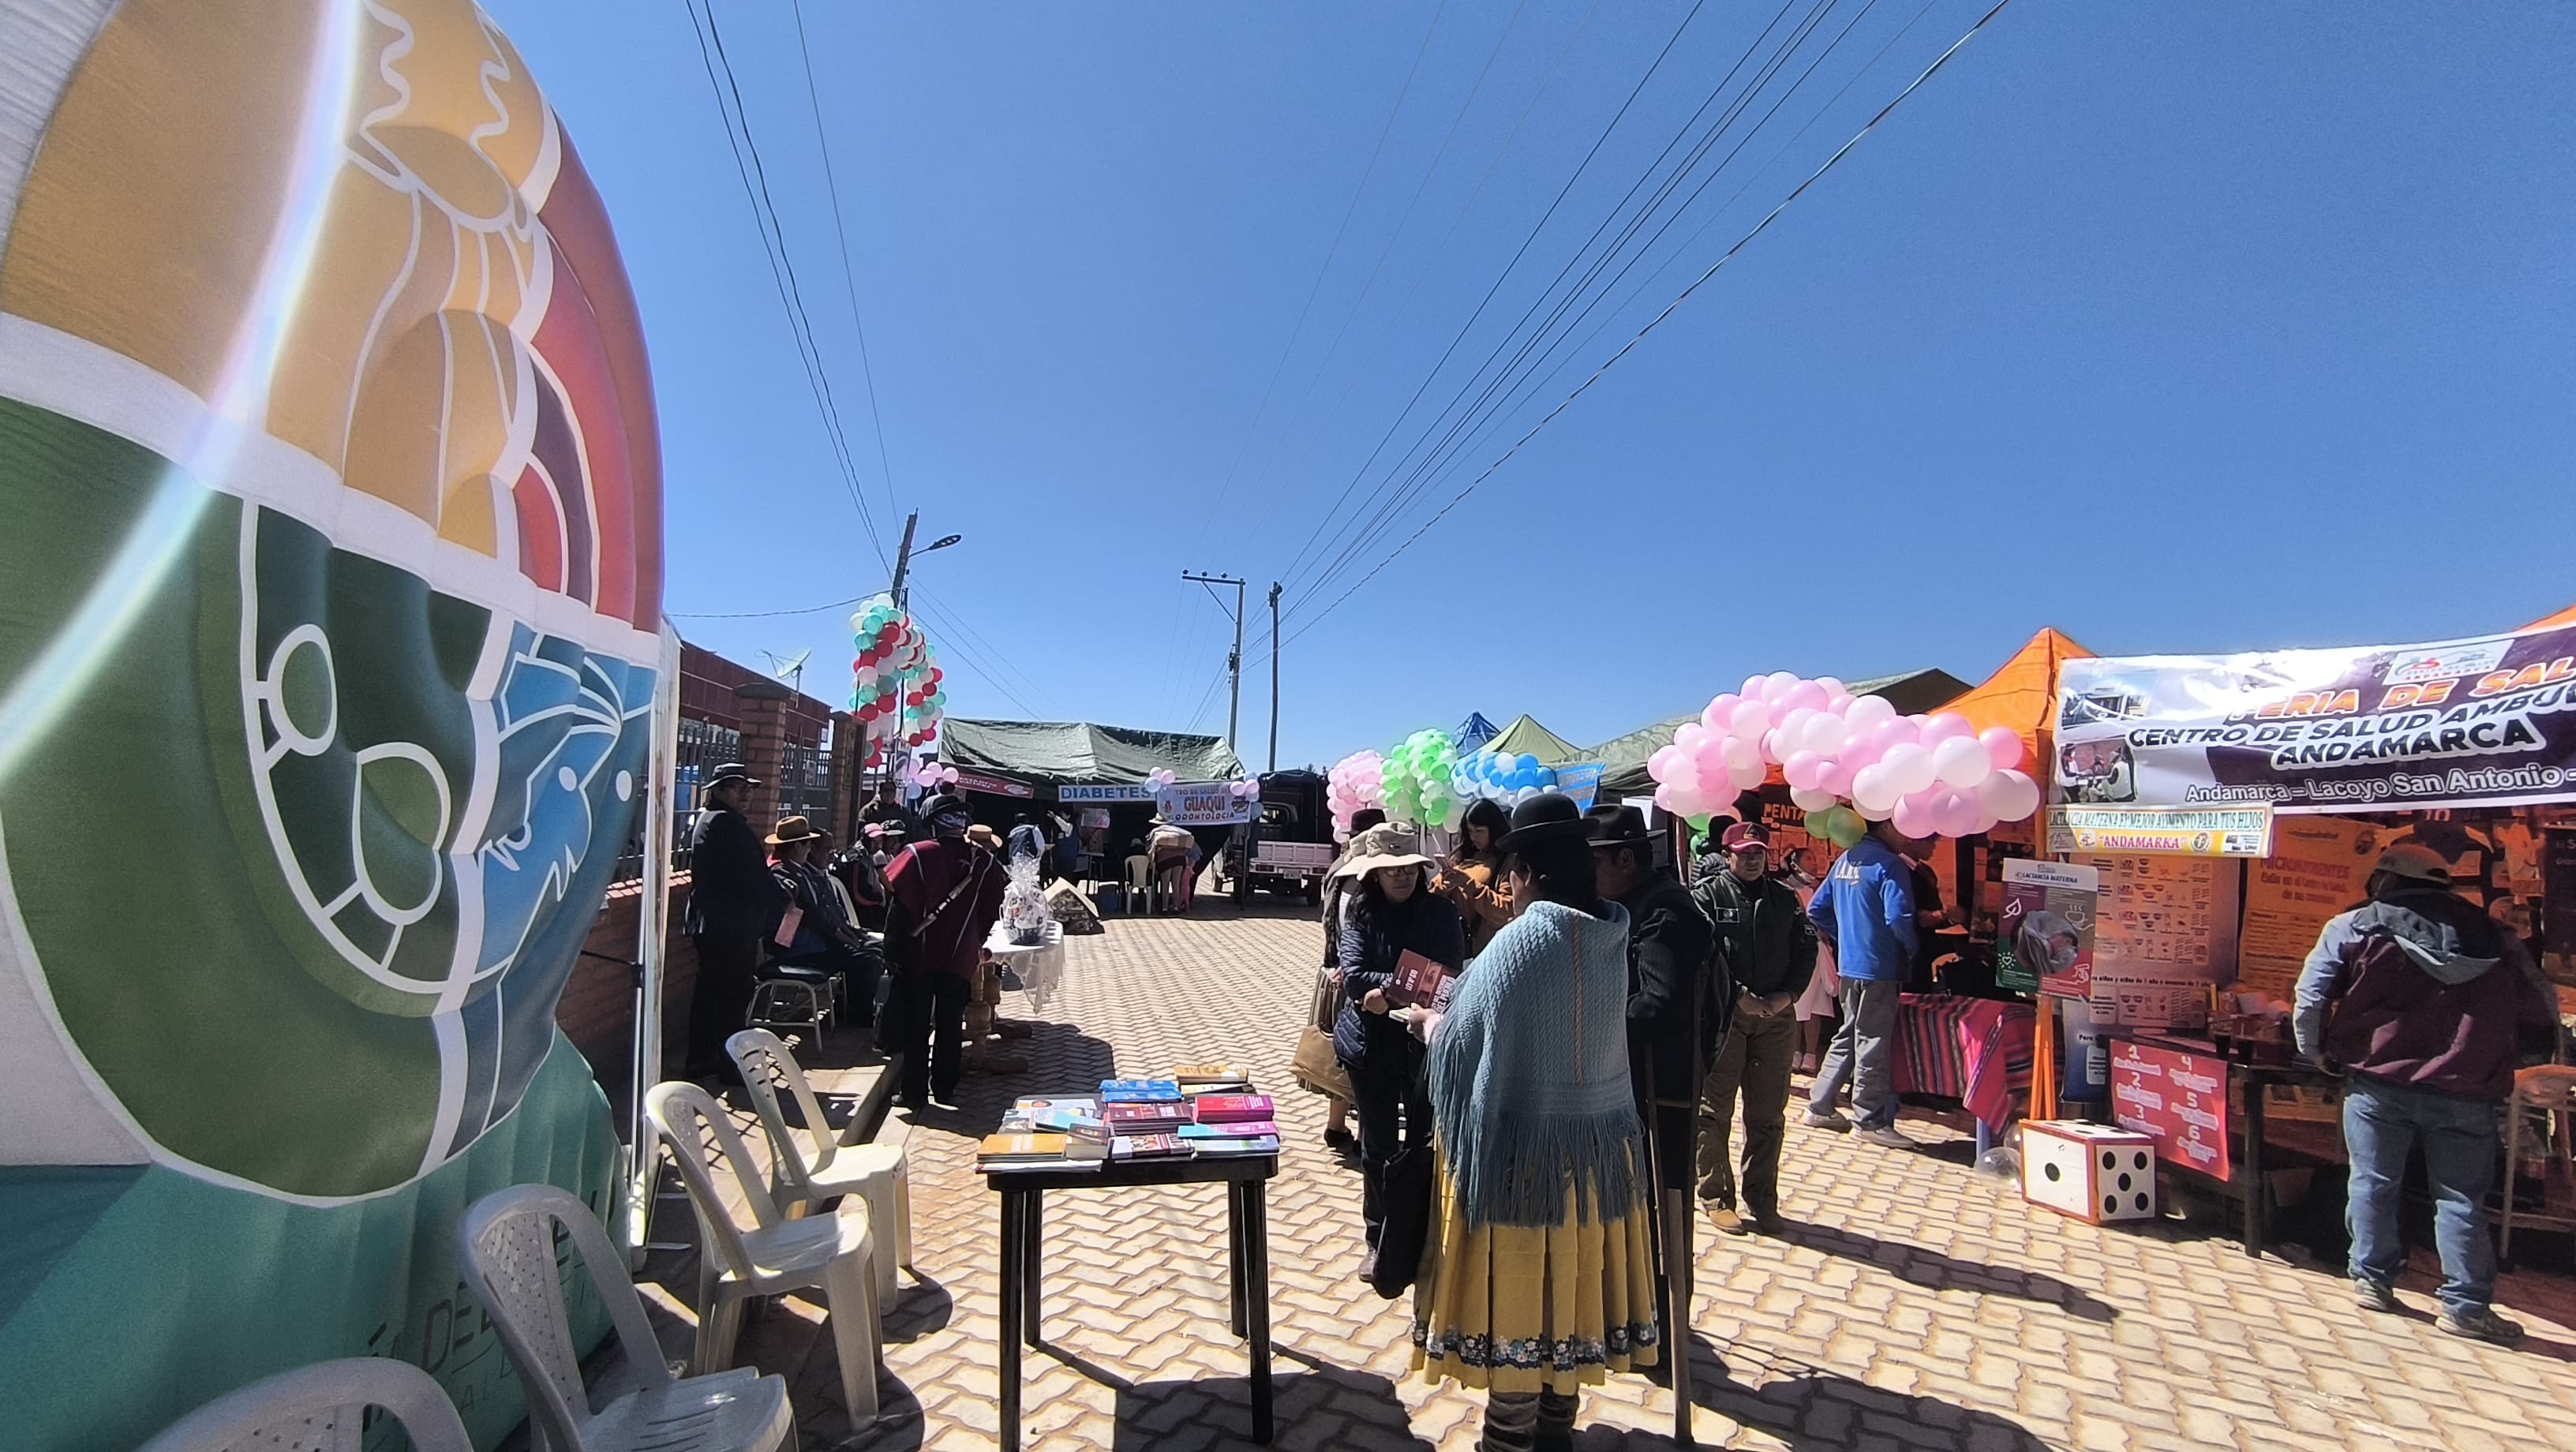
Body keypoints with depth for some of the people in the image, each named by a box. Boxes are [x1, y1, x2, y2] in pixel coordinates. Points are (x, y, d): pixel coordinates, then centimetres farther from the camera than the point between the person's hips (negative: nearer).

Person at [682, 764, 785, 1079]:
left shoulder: (705, 820, 16)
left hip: (709, 922, 11)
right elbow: (753, 877, -18)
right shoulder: (726, 822, -17)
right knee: (735, 993, -2)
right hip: (731, 925, -11)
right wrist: (777, 893, -1)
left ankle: (700, 1059, 28)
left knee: (710, 990, 18)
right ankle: (729, 1062, 6)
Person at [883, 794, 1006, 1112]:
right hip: (961, 959, 2)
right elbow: (991, 910, 3)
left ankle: (915, 1094, 13)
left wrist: (892, 951, -1)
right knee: (950, 1026, 13)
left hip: (918, 956, -2)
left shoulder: (917, 855, -9)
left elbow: (898, 903, -10)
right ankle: (944, 1089, 21)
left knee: (916, 1026, 9)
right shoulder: (984, 861, -3)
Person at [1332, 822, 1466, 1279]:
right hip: (1372, 1047, 1)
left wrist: (1388, 991, -18)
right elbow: (1353, 977, -13)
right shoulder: (1360, 915, -2)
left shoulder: (1441, 913, -3)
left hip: (1426, 1044, -1)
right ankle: (1379, 1241, 29)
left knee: (1425, 1142, 7)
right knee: (1377, 1145, 13)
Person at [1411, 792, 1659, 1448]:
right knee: (1572, 1283, 20)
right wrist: (1455, 1004, 14)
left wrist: (1429, 1021, 5)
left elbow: (1459, 1047, -17)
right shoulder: (1612, 937, -1)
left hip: (1525, 1145, -6)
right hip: (1602, 1137, 7)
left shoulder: (1518, 943, -21)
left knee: (1517, 1290, 10)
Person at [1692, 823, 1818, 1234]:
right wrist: (1739, 995, -16)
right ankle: (1717, 1197, 13)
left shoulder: (1784, 897, 13)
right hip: (1722, 1014, -4)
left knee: (1768, 1115, 11)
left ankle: (1761, 1198, 23)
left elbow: (1806, 946, 8)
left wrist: (1788, 994, -6)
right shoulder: (1708, 894, -1)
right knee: (1714, 1111, 1)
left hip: (1776, 1015, 4)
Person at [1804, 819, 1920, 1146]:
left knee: (1847, 1037, 17)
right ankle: (1870, 1122, 11)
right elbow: (1898, 916, -24)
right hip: (1879, 967, -8)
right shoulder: (1890, 865, -14)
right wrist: (1913, 948, -7)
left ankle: (1819, 1107, 21)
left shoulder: (1845, 859, 11)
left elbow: (1816, 911, 14)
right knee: (1873, 1043, 1)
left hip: (1848, 964, 8)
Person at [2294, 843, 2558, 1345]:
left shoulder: (2354, 927, -3)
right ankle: (2466, 1306, 13)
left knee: (2373, 1185, 10)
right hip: (2464, 1093, 2)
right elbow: (2543, 1013, 11)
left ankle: (2372, 1279, 18)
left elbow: (2310, 997, -8)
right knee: (2461, 1198, 9)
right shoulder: (2494, 937, 8)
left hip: (2378, 1082, -2)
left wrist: (2315, 1052, 7)